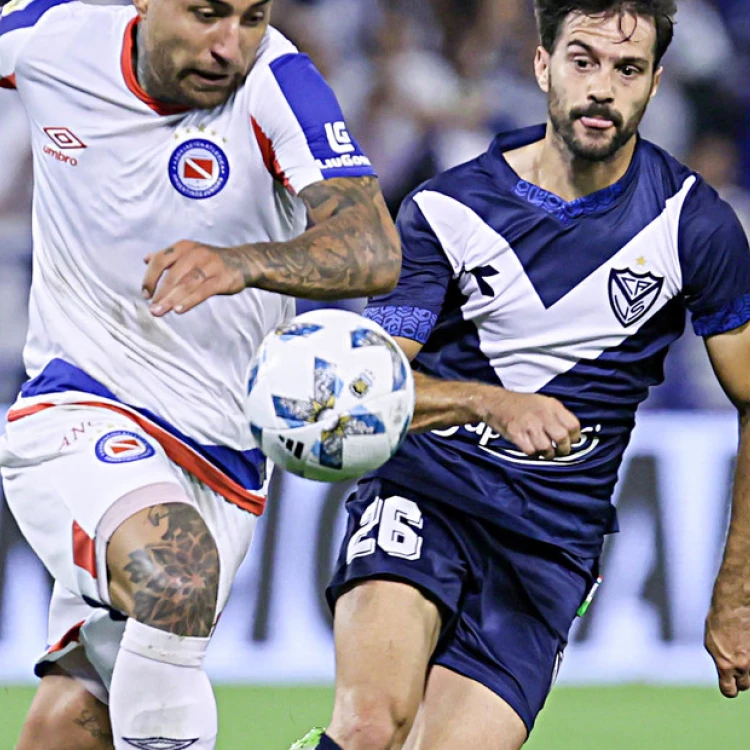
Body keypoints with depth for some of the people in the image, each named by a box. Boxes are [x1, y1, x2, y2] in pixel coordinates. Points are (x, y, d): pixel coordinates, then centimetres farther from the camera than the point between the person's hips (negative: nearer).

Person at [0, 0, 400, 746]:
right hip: (73, 409, -1)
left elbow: (374, 250, -29)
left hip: (222, 455, 1)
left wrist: (242, 263, -47)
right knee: (178, 576, -32)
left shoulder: (276, 83, -16)